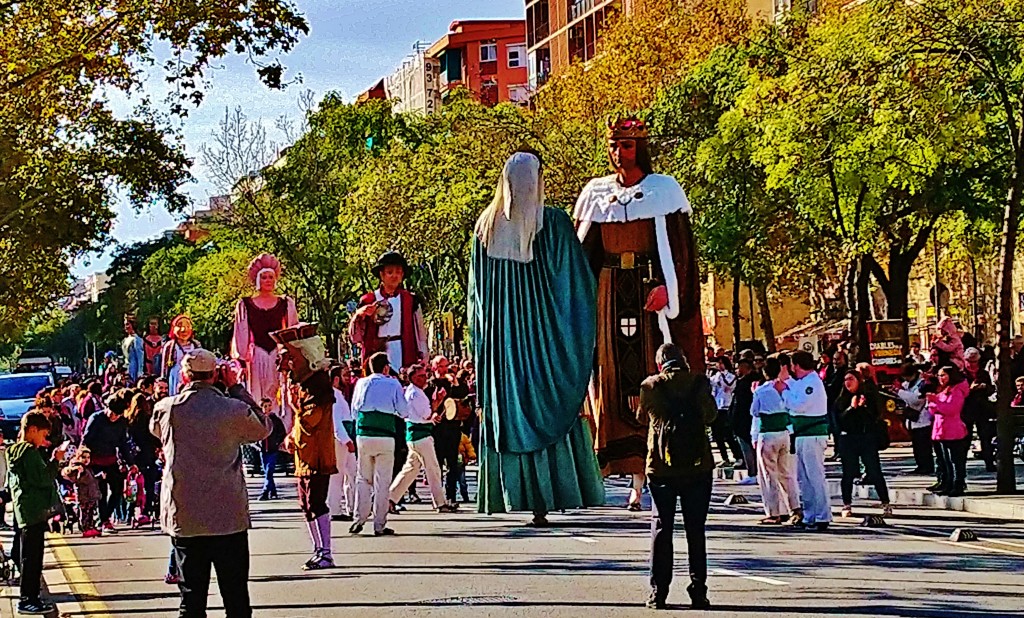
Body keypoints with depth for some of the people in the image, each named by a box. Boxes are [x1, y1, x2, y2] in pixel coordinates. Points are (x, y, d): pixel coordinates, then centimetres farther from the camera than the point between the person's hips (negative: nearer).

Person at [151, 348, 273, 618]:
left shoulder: (167, 408, -5)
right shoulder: (235, 410, -9)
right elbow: (263, 428, 10)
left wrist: (186, 391, 15)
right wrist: (236, 388, 11)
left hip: (184, 518, 1)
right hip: (229, 517, -1)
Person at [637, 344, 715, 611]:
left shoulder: (650, 386, -3)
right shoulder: (699, 382, -2)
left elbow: (642, 418, 13)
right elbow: (710, 416, 12)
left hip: (661, 466, 0)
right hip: (697, 466, 0)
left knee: (661, 528, 6)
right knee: (695, 529, 6)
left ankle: (658, 593, 3)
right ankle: (698, 592, 4)